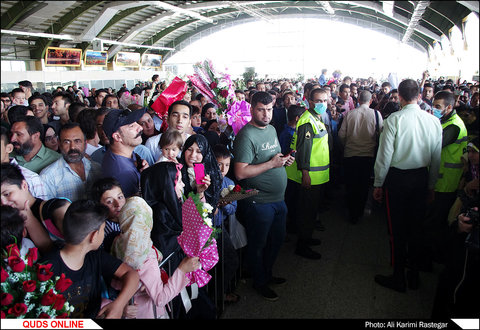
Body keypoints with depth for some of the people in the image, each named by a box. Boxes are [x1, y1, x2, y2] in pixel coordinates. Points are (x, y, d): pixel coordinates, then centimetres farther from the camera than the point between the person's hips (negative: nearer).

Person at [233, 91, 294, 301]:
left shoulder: (271, 129, 8)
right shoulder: (246, 136, -20)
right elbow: (240, 173, -26)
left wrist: (285, 160, 1)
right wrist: (271, 163, -24)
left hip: (278, 199, 9)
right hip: (259, 203, -9)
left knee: (277, 240, 23)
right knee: (258, 245, 12)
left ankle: (267, 273, 45)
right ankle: (259, 282, 33)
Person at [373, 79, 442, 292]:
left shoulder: (394, 120, -14)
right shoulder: (434, 121, -1)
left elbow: (385, 155, -13)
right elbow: (437, 158, 5)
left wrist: (378, 183, -2)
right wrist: (431, 185, 16)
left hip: (397, 177, -4)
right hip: (422, 178, 4)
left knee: (398, 229, 6)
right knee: (416, 227, 16)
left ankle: (398, 279, 18)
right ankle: (414, 276, 30)